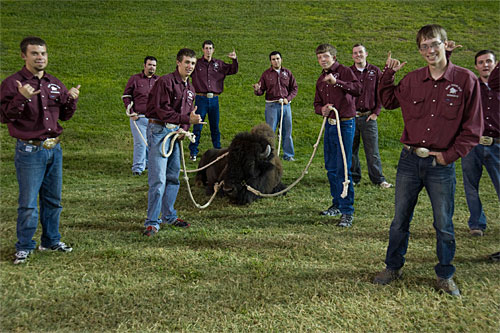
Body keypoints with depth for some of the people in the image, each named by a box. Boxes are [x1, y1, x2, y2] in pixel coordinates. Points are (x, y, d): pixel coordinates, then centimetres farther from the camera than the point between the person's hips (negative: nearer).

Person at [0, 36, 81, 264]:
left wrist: (72, 100, -3)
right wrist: (22, 98, -26)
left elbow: (64, 116, 16)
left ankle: (51, 241, 29)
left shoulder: (54, 84, 11)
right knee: (28, 203, -1)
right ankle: (24, 247, 14)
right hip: (29, 151, -6)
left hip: (54, 149, 6)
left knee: (53, 200, 14)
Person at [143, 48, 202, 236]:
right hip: (159, 130, -8)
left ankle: (168, 216, 26)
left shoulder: (190, 89, 16)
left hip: (176, 132, 8)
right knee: (158, 178, -11)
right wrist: (187, 119, -24)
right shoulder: (166, 82, -11)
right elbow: (162, 110, -19)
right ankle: (152, 222, -4)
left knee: (173, 176, 13)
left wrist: (184, 129, 2)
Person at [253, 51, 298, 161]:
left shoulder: (287, 73, 9)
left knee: (287, 131, 7)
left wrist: (288, 98, -3)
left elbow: (294, 88, 12)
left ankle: (288, 155, 17)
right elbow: (261, 91, 2)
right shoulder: (266, 74, 4)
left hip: (285, 105, 2)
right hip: (272, 105, -2)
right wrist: (257, 90, -21)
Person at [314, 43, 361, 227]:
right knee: (331, 168, 13)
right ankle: (337, 204, 28)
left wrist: (337, 82, -30)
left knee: (343, 168, -11)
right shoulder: (321, 80, 17)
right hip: (329, 125, 8)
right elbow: (317, 103, 21)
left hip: (345, 124, -8)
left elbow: (357, 88, -22)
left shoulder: (344, 71, -5)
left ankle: (347, 212, -5)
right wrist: (322, 109, -1)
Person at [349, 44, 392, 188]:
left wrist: (376, 112, 0)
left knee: (373, 150, 1)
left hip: (369, 117, -1)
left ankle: (379, 179, 9)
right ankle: (353, 178, 18)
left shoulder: (375, 72, 5)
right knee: (351, 149, 6)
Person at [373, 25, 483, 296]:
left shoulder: (466, 80, -5)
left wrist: (450, 154, -8)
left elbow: (473, 127, -3)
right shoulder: (412, 80, 4)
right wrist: (388, 73, 11)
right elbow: (388, 101, 22)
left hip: (441, 164, -2)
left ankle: (445, 277, 27)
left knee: (444, 225, 9)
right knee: (400, 220, 12)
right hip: (410, 161, 3)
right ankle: (393, 268, 29)